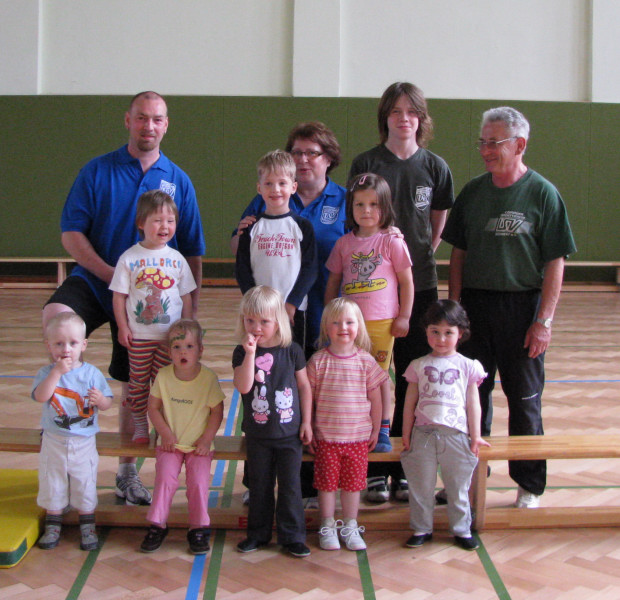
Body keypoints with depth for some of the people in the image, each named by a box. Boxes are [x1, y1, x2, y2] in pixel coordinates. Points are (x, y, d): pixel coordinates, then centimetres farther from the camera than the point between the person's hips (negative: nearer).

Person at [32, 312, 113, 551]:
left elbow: (107, 403, -4)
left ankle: (87, 528, 25)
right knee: (52, 485, 12)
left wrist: (100, 399, -26)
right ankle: (53, 526, 29)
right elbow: (41, 396, -25)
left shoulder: (91, 373, -6)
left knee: (85, 486, 9)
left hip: (84, 442, 0)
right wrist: (57, 372, -29)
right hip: (54, 441, 0)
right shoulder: (46, 373, -6)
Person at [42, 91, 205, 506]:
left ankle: (128, 472, 28)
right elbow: (71, 233, -8)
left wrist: (192, 306, -3)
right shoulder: (98, 171, -3)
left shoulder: (178, 181, 2)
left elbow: (192, 251, 4)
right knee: (56, 317, -33)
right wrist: (112, 274, -19)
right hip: (95, 281, -1)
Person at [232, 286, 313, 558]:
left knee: (290, 486, 5)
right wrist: (251, 352, -28)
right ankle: (258, 533, 28)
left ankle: (292, 536, 17)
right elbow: (243, 386, -20)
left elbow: (304, 386, 2)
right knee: (259, 486, 14)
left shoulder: (292, 351, -5)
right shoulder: (242, 353, -6)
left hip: (289, 433, -1)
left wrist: (306, 422, -1)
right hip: (257, 433, 1)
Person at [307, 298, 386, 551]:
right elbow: (308, 397, -1)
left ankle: (350, 527, 27)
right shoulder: (318, 361, -6)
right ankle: (327, 528, 24)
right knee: (327, 482, 8)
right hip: (326, 436, -1)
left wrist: (375, 430, 6)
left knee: (353, 483, 10)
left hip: (358, 437, 1)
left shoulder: (365, 361, -2)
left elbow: (375, 398, 5)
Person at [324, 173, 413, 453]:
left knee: (380, 374, 5)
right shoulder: (344, 243, 6)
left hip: (382, 321, -2)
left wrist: (404, 316, -3)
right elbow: (333, 281, 12)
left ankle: (383, 431, 15)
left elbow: (406, 281, 0)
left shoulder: (392, 242, -2)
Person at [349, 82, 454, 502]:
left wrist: (421, 258, 4)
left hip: (419, 285, 2)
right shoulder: (366, 164, 0)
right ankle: (374, 470, 12)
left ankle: (404, 468, 17)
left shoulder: (435, 167, 5)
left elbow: (439, 226, 14)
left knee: (413, 379, 5)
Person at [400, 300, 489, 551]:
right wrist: (406, 435, 4)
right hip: (423, 434, 0)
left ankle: (462, 530, 24)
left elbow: (473, 404, 7)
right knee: (420, 487, 8)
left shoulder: (468, 366, 6)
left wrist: (475, 436, 4)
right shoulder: (418, 366, 6)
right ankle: (421, 529, 22)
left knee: (458, 487, 10)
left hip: (456, 435, 0)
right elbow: (410, 403, 7)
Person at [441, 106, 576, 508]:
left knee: (525, 399, 7)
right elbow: (458, 252, 10)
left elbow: (555, 262, -7)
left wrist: (544, 320, -12)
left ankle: (529, 485, 20)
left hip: (522, 306, -3)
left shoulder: (543, 194, -5)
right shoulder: (473, 191, 6)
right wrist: (454, 306, 3)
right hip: (474, 305, 3)